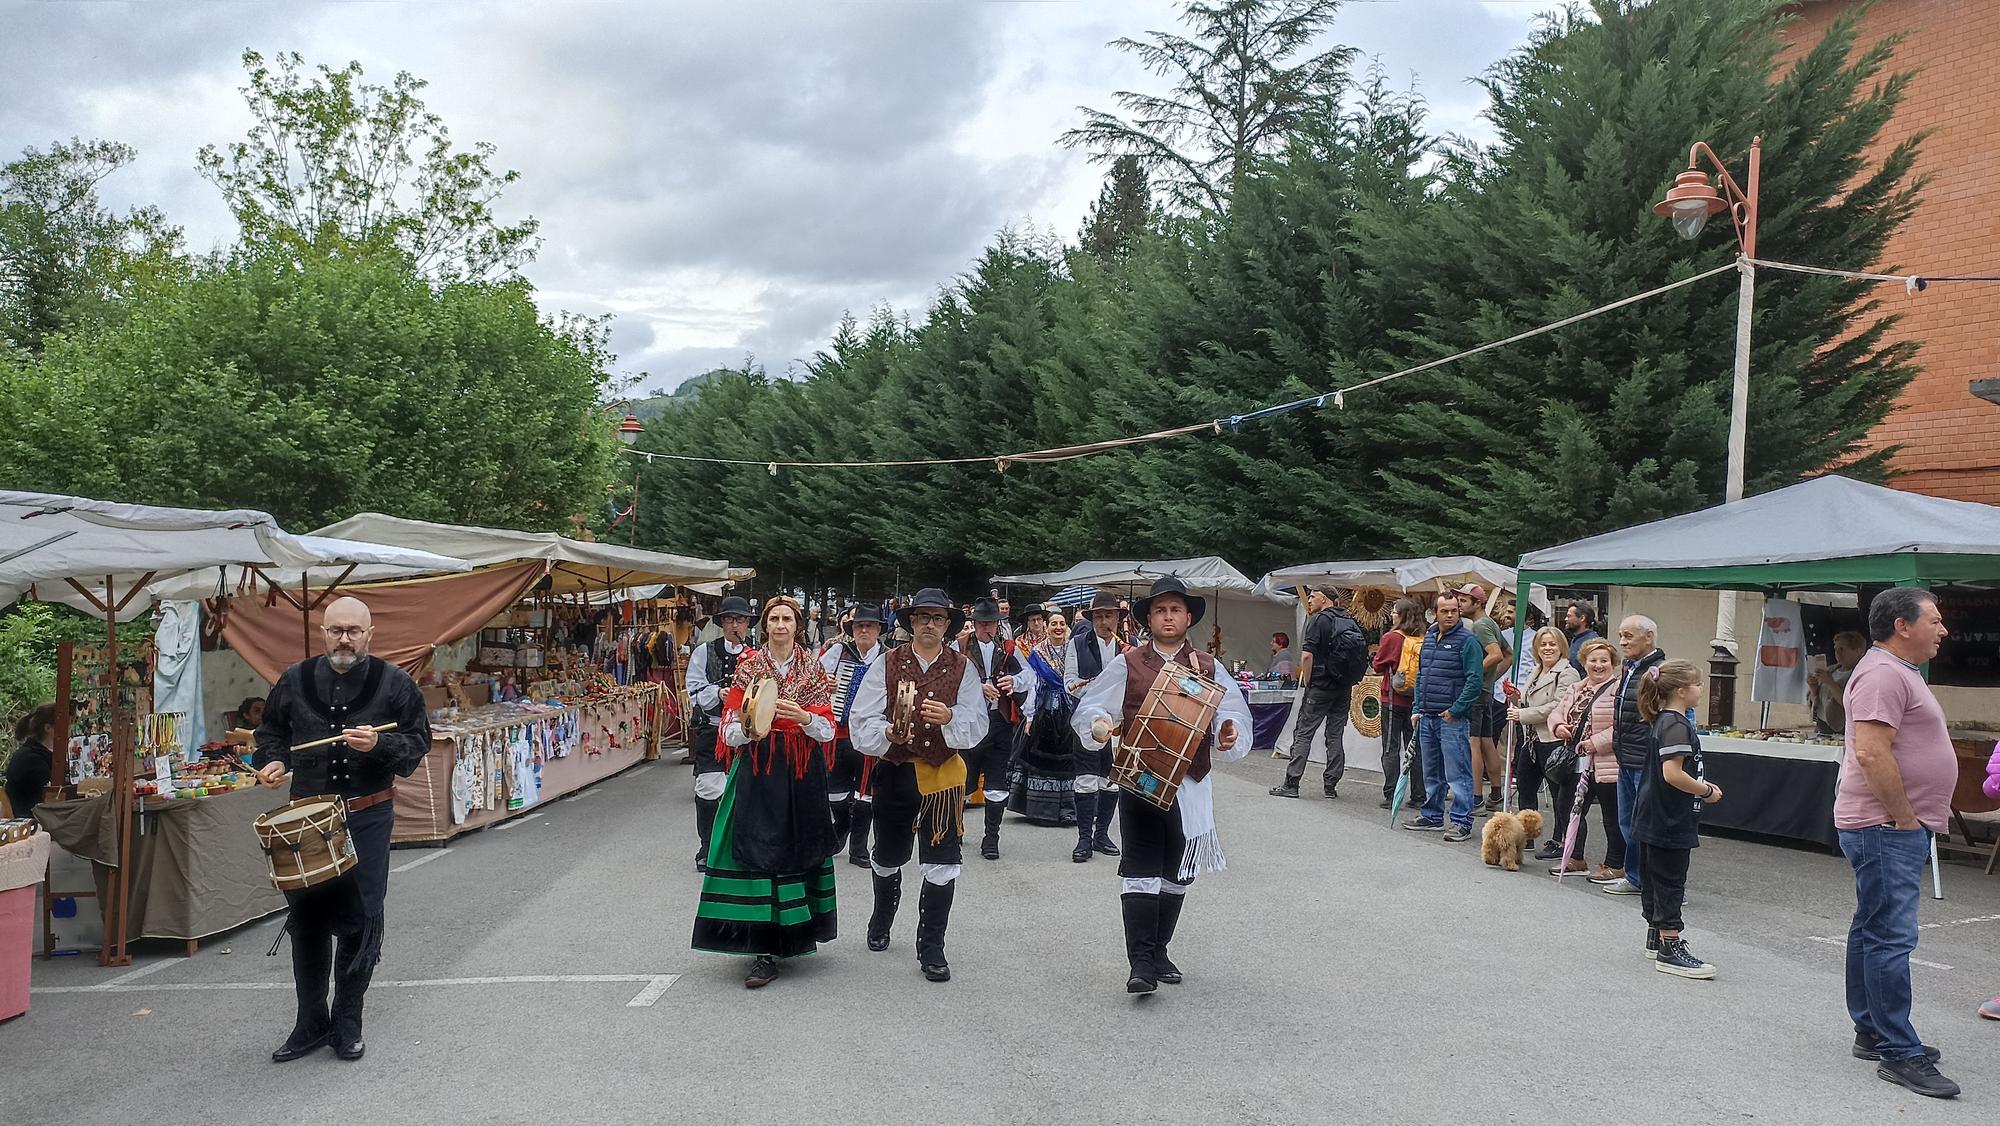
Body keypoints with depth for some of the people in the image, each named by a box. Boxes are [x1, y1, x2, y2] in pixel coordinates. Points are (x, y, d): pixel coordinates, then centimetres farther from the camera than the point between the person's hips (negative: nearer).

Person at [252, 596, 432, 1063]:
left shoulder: (394, 683, -3)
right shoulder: (295, 680, 4)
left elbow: (418, 741, 0)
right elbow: (271, 730, 17)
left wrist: (378, 745, -18)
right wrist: (272, 760, -2)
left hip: (367, 818, -2)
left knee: (360, 920, 2)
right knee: (305, 918, 9)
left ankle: (348, 1021, 18)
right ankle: (311, 1021, 24)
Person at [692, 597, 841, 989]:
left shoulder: (813, 671, 6)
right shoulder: (748, 668, 4)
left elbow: (828, 731, 0)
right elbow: (731, 733, 0)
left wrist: (803, 717, -20)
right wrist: (749, 726, -22)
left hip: (803, 772, 1)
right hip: (757, 770, -1)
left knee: (800, 848, 5)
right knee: (757, 852, -7)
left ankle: (799, 932, 23)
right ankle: (764, 951, -6)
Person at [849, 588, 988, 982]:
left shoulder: (962, 668, -2)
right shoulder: (886, 665, -3)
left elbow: (977, 725, -12)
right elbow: (861, 724, -12)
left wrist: (950, 717, -33)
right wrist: (887, 732, -32)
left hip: (943, 776, -1)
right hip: (894, 773, 1)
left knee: (942, 864, -5)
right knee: (888, 858, 20)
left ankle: (931, 948, 11)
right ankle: (881, 922, 47)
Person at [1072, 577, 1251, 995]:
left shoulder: (1208, 668, 9)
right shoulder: (1127, 664, 3)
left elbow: (1234, 714, 5)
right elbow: (1087, 710, 1)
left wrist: (1229, 736, -17)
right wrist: (1099, 725, -21)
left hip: (1190, 783, 3)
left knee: (1177, 870, 12)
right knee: (1140, 867, -9)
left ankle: (1158, 950, 27)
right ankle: (1141, 963, -9)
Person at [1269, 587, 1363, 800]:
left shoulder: (1319, 620, -8)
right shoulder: (1350, 622, 11)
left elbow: (1307, 656, -17)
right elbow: (1361, 655, 13)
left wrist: (1307, 683, -7)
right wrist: (1350, 684, 15)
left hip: (1321, 686, -6)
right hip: (1344, 688, 6)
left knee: (1303, 733, -1)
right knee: (1336, 735, 10)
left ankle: (1291, 784, -3)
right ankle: (1331, 785, 10)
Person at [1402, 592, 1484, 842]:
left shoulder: (1467, 640, -9)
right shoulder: (1429, 637, 14)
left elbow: (1474, 680, -14)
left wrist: (1455, 711, -16)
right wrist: (1418, 708, 13)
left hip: (1453, 718, -8)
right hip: (1427, 718, 8)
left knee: (1457, 774, -5)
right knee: (1431, 773, 17)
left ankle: (1462, 822, 1)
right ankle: (1432, 816, 28)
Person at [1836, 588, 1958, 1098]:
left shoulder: (1898, 672, 19)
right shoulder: (1882, 673, -16)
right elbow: (1871, 752, -26)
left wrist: (1912, 819, 19)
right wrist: (1905, 818, -20)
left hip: (1896, 827, 11)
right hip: (1885, 827, -11)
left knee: (1872, 931, 15)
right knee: (1891, 937, -9)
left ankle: (1872, 1032, 24)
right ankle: (1900, 1054, -7)